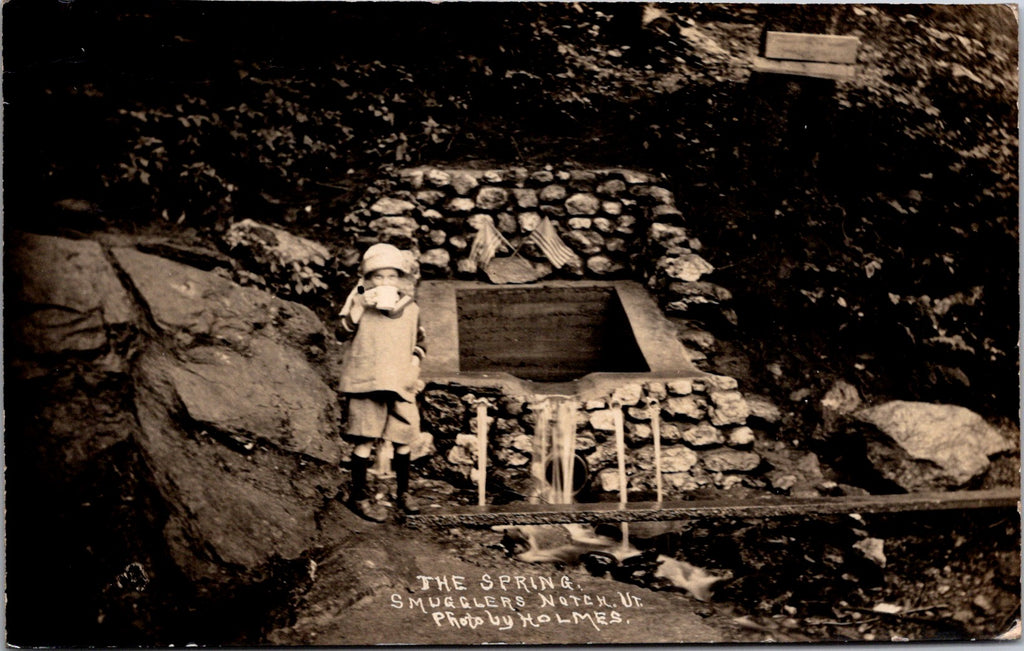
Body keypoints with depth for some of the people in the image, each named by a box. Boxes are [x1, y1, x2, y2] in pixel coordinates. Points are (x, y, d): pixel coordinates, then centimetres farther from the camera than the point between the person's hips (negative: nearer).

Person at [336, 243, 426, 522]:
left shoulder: (411, 310, 7)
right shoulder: (361, 304, -2)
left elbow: (418, 342, 18)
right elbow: (347, 326, -19)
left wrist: (415, 360, 0)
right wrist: (361, 304, -31)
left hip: (401, 385, 3)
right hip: (366, 383, -3)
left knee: (403, 440, 9)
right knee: (365, 440, -1)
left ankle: (403, 492, 26)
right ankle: (358, 496, 13)